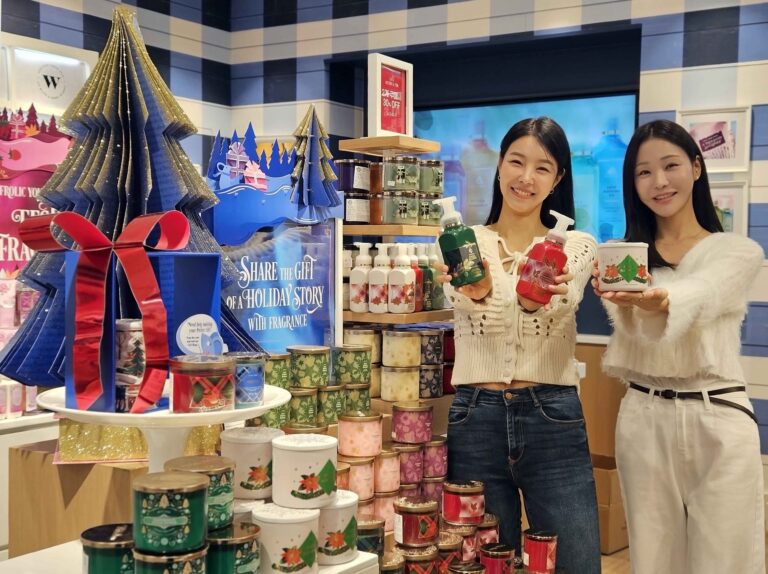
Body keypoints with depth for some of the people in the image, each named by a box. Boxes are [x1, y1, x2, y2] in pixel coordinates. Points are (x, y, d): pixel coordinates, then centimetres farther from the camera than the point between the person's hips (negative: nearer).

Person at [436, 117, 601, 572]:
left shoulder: (577, 245, 4)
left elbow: (559, 305, -17)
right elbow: (463, 304, -16)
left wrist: (536, 298, -42)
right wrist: (477, 290, -41)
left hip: (553, 421, 0)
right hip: (475, 421, 1)